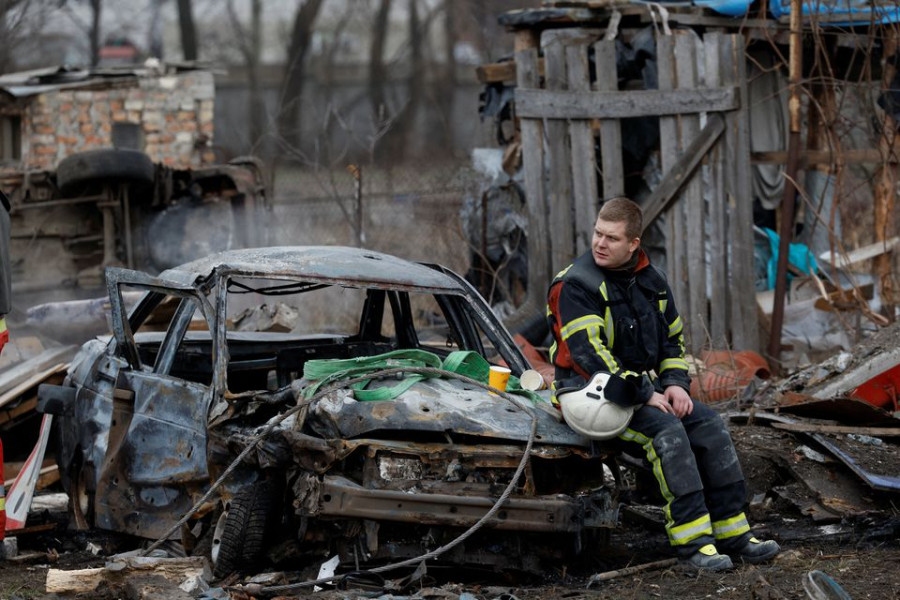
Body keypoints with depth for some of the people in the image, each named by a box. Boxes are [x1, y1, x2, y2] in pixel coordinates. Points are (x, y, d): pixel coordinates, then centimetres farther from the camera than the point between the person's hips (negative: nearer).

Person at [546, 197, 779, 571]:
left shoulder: (650, 281, 9)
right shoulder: (576, 285, -14)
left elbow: (673, 336, 19)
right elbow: (589, 353, -22)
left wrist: (675, 383, 0)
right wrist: (644, 395, -22)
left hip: (645, 386, 7)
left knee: (709, 424, -10)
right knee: (665, 428, -30)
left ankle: (732, 534, -7)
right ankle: (691, 541, -30)